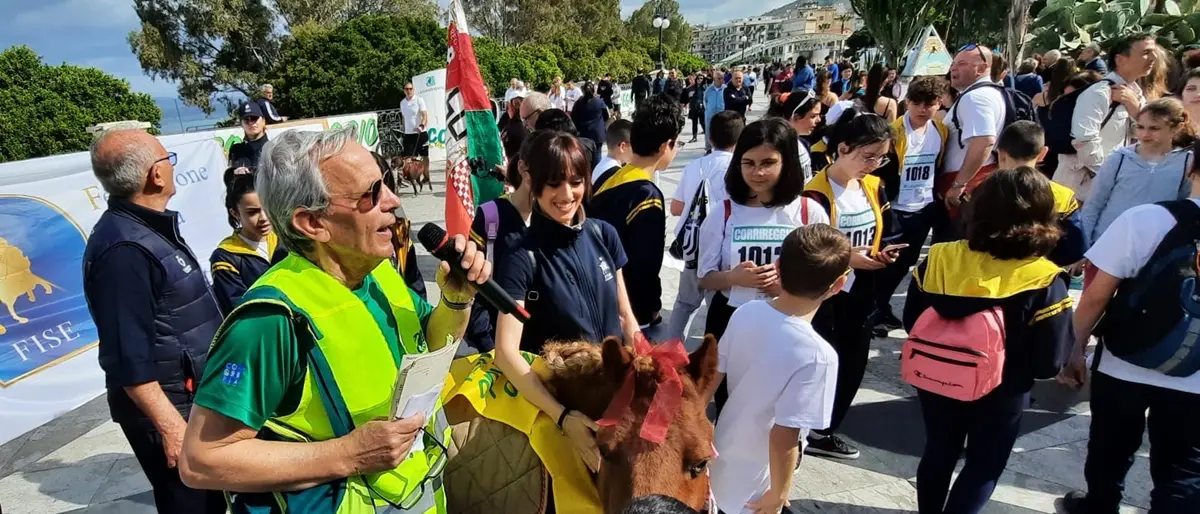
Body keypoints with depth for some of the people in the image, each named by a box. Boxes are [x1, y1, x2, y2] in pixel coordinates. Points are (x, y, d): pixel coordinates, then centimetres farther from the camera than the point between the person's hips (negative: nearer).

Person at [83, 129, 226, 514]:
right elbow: (129, 358, -25)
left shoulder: (150, 227, 7)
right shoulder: (123, 248, -24)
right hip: (167, 405, -9)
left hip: (196, 394, 9)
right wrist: (170, 426, -24)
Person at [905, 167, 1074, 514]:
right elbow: (1049, 364, -17)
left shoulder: (940, 258, -15)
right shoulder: (1046, 283, -21)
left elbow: (911, 321, -4)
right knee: (983, 469, 21)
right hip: (1001, 395, -3)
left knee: (938, 455, 25)